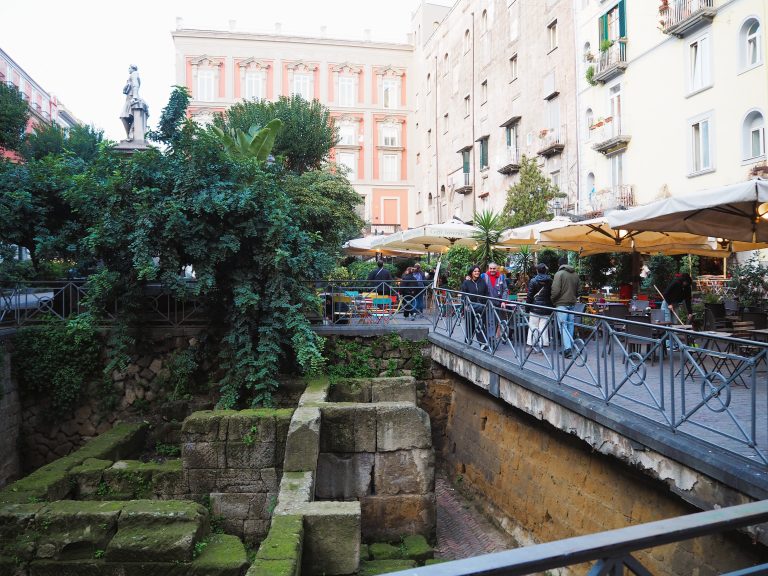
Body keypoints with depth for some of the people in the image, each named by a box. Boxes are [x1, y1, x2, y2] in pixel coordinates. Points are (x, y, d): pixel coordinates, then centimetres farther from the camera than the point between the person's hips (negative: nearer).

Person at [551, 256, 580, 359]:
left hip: (562, 303, -6)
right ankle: (570, 347, 17)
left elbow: (555, 291, -15)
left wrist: (552, 301, 0)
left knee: (563, 325, -7)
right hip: (572, 304, 6)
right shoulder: (575, 274, 11)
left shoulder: (559, 274, -9)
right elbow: (577, 290, 16)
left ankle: (567, 348, -19)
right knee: (570, 325, 11)